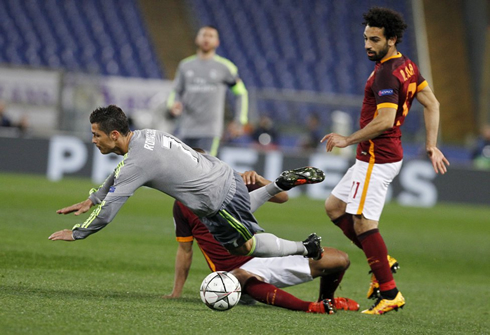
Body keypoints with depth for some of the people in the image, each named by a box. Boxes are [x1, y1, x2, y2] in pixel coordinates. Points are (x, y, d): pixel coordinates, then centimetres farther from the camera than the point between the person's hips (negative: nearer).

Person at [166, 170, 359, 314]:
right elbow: (185, 249, 8)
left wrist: (258, 179, -15)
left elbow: (282, 197, 3)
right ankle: (308, 308, -47)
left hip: (262, 255, 4)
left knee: (339, 259, -7)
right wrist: (176, 292, 7)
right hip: (234, 271, -4)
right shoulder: (183, 205, 0)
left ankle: (326, 300, 24)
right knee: (244, 278, -46)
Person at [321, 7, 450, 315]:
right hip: (372, 158, 11)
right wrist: (431, 145, 13)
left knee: (363, 221, -10)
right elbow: (432, 104, 14)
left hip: (377, 158, -11)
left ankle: (390, 294, -8)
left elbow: (385, 121, -26)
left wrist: (349, 139, -16)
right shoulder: (408, 66, 10)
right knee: (335, 207, 16)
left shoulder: (386, 74, -19)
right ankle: (383, 261, 18)